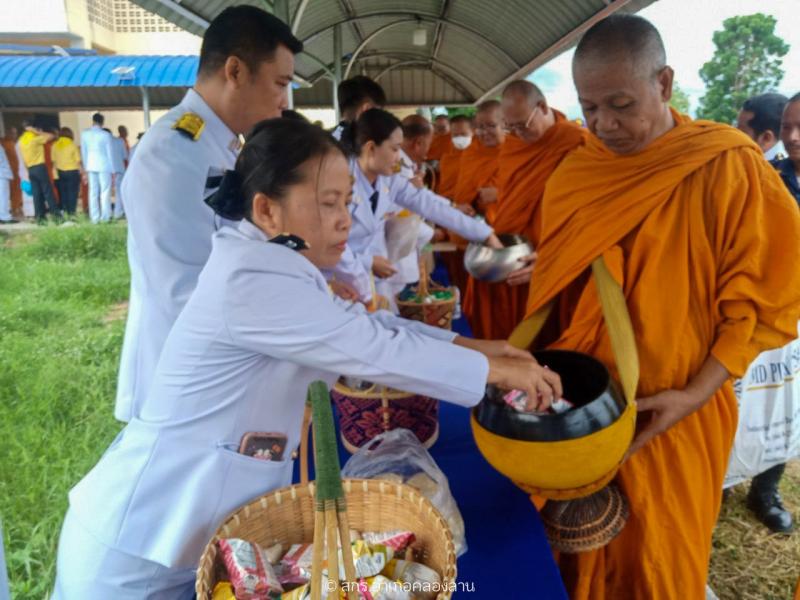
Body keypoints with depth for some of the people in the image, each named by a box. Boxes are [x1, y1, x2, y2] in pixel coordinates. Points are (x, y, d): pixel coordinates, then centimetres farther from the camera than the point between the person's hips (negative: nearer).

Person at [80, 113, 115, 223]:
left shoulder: (84, 134, 3)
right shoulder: (106, 135, -8)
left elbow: (84, 152, 8)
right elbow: (110, 153, -4)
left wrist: (86, 167, 16)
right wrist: (112, 169, 2)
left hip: (91, 166, 4)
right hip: (104, 165, -4)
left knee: (93, 192, 6)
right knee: (105, 192, -1)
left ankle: (95, 218, 6)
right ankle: (105, 217, -3)